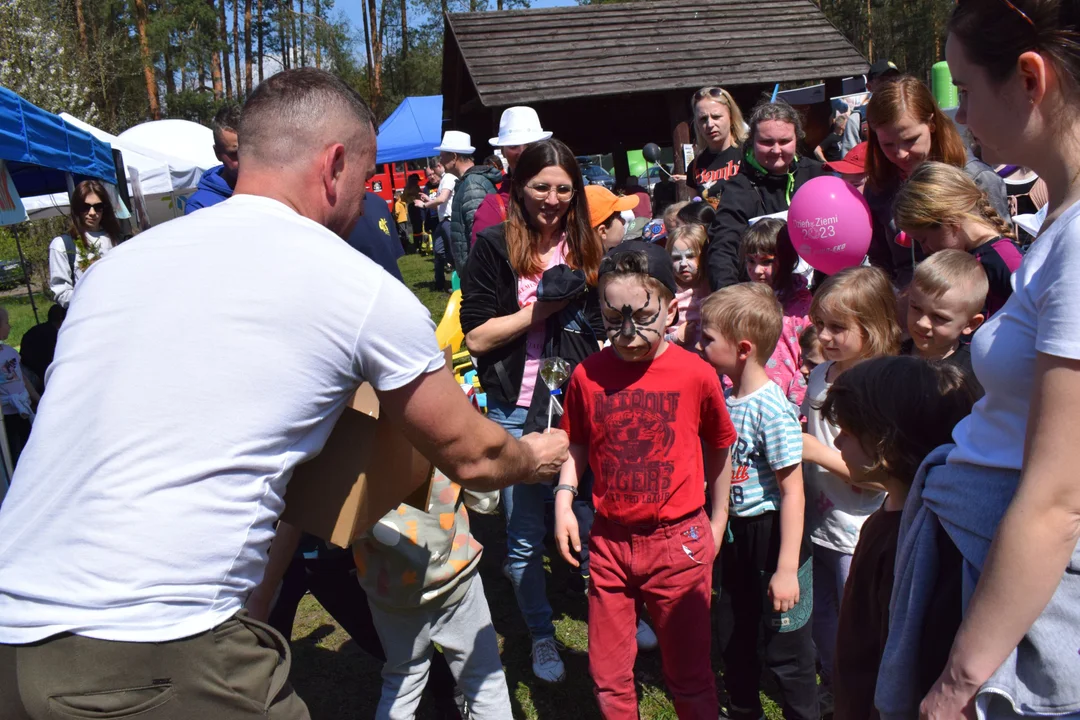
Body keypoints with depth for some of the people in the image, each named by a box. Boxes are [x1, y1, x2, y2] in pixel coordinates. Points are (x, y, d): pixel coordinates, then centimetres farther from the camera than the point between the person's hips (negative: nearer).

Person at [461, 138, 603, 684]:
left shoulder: (584, 247, 9)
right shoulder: (494, 246, -6)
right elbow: (476, 337, -9)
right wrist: (541, 307, -14)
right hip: (517, 411, -3)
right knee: (525, 536, 8)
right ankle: (541, 635, 29)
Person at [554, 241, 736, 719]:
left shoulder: (696, 374, -12)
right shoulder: (588, 375, -6)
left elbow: (719, 449, 3)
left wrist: (717, 524, 8)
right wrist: (563, 501, -5)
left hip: (679, 542, -2)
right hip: (608, 541, 3)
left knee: (689, 676, 13)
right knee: (608, 677, 17)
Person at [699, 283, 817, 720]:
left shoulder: (772, 409, -22)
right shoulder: (725, 397, 0)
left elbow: (792, 492, -20)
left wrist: (786, 569, -20)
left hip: (771, 534, -8)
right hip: (735, 534, 8)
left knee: (785, 648, 7)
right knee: (740, 639, 23)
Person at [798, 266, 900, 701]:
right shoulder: (820, 375, 3)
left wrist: (816, 451, -24)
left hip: (857, 534, -7)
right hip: (818, 523, 7)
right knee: (821, 619, 22)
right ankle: (832, 688, 42)